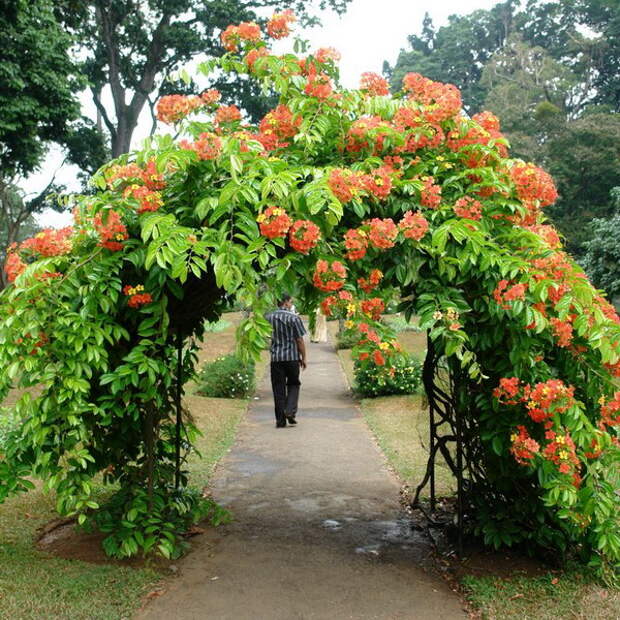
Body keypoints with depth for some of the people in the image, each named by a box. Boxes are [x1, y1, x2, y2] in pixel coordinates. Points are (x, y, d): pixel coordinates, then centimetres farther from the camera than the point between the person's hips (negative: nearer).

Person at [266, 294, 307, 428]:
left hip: (275, 358, 2)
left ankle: (280, 420, 7)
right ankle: (290, 411, -2)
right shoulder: (294, 318, -8)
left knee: (278, 389, 7)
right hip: (292, 357, -2)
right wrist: (303, 358, 3)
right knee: (293, 384, 16)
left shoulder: (269, 318, 2)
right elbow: (299, 340, -6)